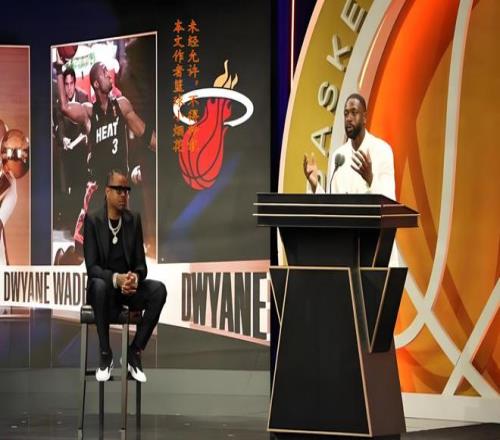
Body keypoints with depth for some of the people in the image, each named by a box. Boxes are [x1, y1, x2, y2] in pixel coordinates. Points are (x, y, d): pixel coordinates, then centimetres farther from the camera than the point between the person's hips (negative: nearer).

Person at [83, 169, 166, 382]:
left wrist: (135, 278, -24)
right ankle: (105, 354, -24)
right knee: (100, 286, -39)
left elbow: (141, 263, 0)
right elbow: (91, 267, -15)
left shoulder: (134, 220, 2)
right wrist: (116, 279, -33)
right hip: (104, 284, -4)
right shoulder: (92, 220, -9)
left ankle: (135, 352, -16)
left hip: (129, 286, 4)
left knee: (159, 289, -26)